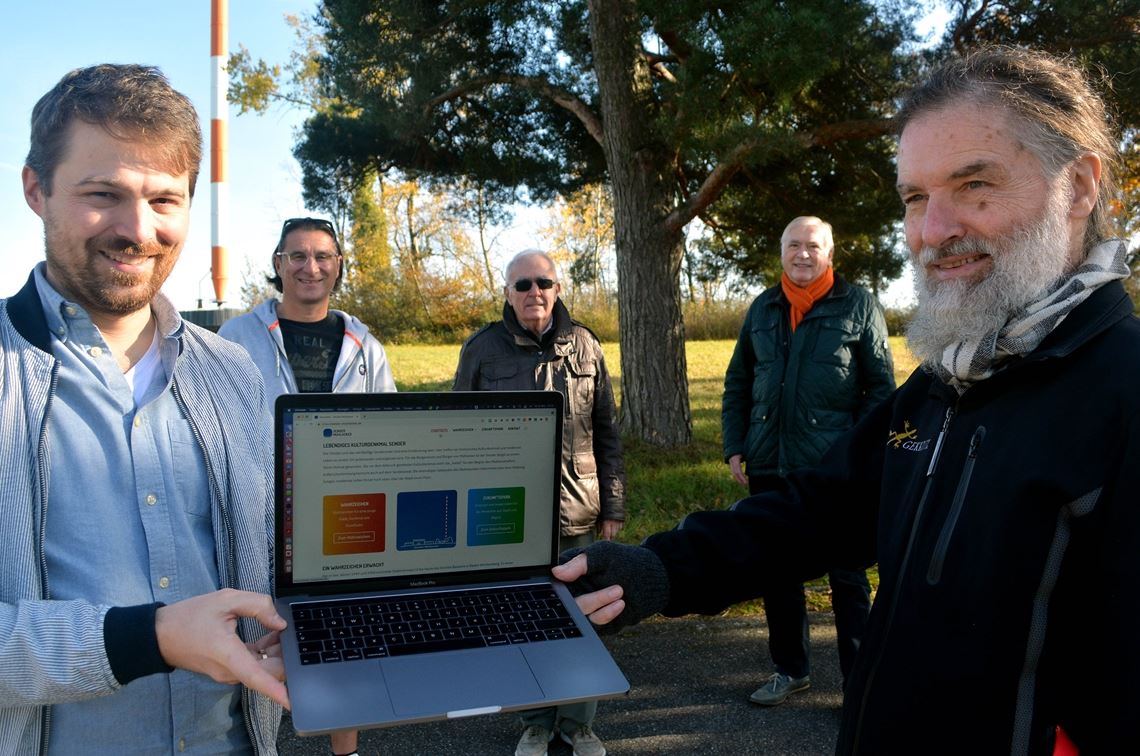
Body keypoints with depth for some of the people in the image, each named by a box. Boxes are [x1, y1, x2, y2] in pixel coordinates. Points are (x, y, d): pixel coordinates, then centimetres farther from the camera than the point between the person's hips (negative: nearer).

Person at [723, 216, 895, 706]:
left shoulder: (858, 306, 0)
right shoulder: (762, 310, 11)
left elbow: (881, 386, -1)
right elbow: (737, 384, 15)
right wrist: (734, 448, 6)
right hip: (769, 467, 5)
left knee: (847, 577, 5)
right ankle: (790, 669, 31)